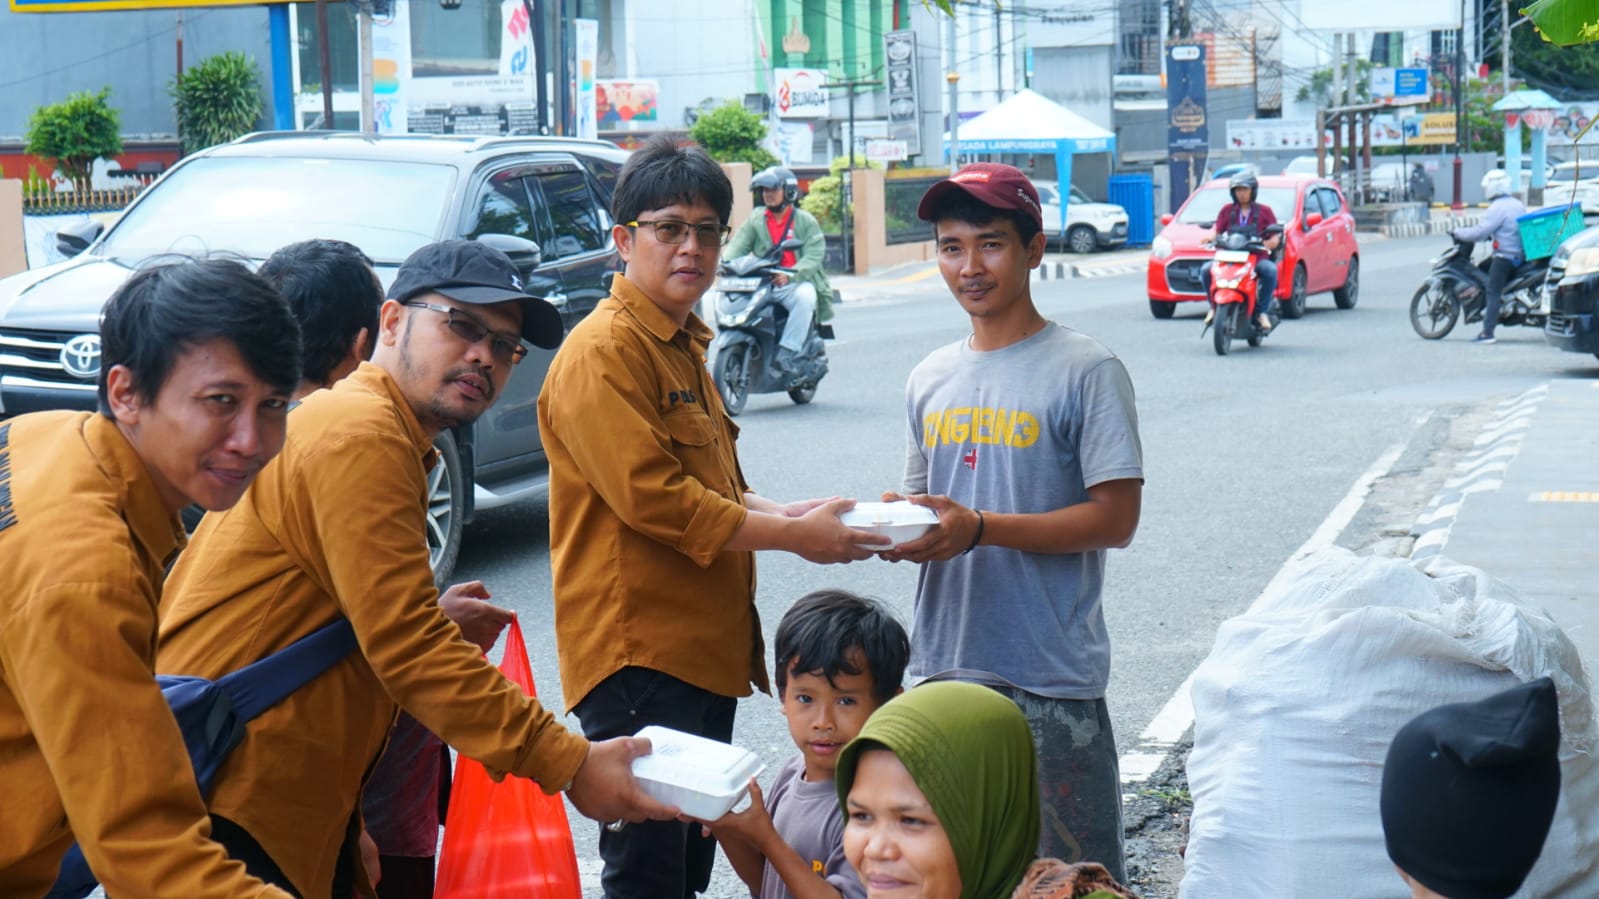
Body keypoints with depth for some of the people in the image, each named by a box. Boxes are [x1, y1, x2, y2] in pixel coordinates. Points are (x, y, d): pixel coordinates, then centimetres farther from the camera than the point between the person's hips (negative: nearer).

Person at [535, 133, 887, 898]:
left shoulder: (684, 346, 17)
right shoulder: (603, 351, -14)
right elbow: (651, 498, -20)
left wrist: (784, 512, 6)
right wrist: (793, 536, -14)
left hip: (702, 648, 10)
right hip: (638, 654, -10)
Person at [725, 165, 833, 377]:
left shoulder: (806, 221, 4)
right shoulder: (756, 221, 15)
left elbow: (813, 256, -9)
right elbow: (738, 245, 1)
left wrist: (789, 274, -28)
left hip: (796, 282, -3)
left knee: (805, 296, -37)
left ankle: (787, 352, -36)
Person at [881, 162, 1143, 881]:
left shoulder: (1085, 371, -7)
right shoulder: (930, 379, 12)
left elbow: (1115, 518, -13)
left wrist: (979, 529, -21)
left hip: (1051, 681, -6)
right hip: (942, 666, 6)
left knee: (1068, 874, -1)